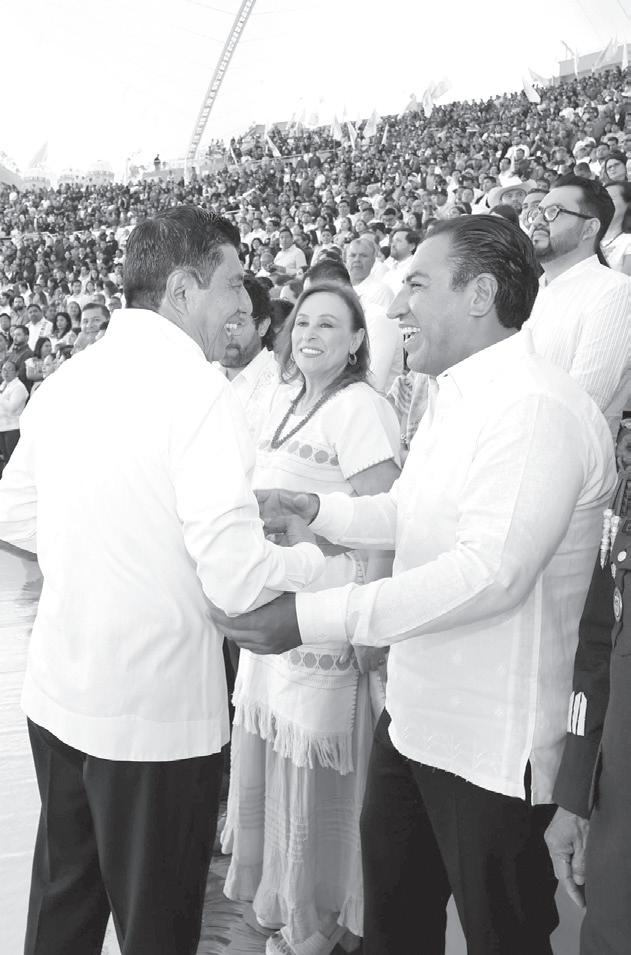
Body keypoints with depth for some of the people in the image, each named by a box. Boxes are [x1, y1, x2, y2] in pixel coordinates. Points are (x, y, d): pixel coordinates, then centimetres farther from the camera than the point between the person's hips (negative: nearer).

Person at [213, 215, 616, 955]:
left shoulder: (538, 408, -22)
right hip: (413, 714, 9)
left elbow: (491, 571, -30)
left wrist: (315, 618, -32)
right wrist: (312, 508, 1)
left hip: (492, 746, -8)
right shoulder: (453, 395, 9)